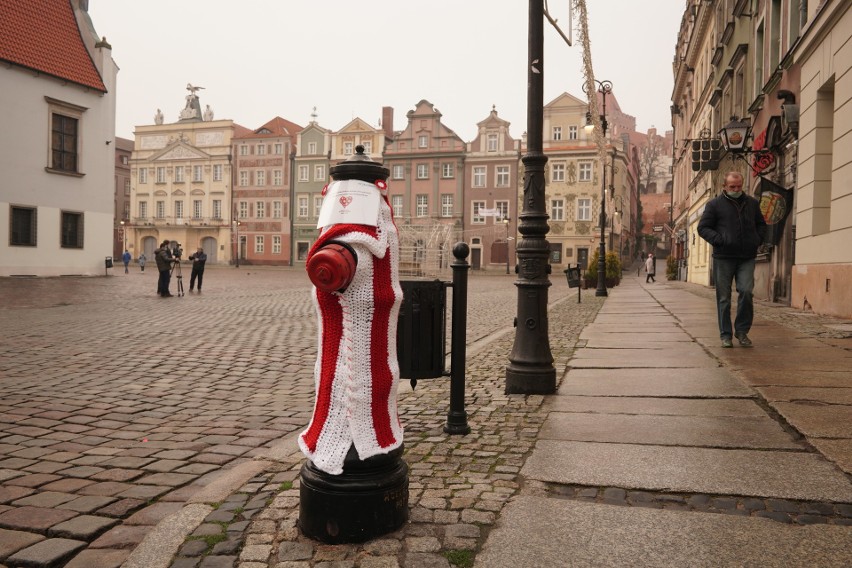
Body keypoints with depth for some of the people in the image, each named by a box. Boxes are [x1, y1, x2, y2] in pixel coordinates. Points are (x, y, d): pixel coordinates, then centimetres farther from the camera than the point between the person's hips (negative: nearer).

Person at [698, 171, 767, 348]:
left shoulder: (752, 203, 15)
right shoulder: (715, 204, 4)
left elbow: (761, 224, 26)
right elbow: (703, 227, 2)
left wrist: (758, 240, 8)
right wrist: (719, 240, -13)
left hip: (747, 258, 2)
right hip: (723, 258, -2)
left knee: (746, 292, -11)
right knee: (724, 298, 2)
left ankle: (742, 331, 5)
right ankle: (726, 335, 11)